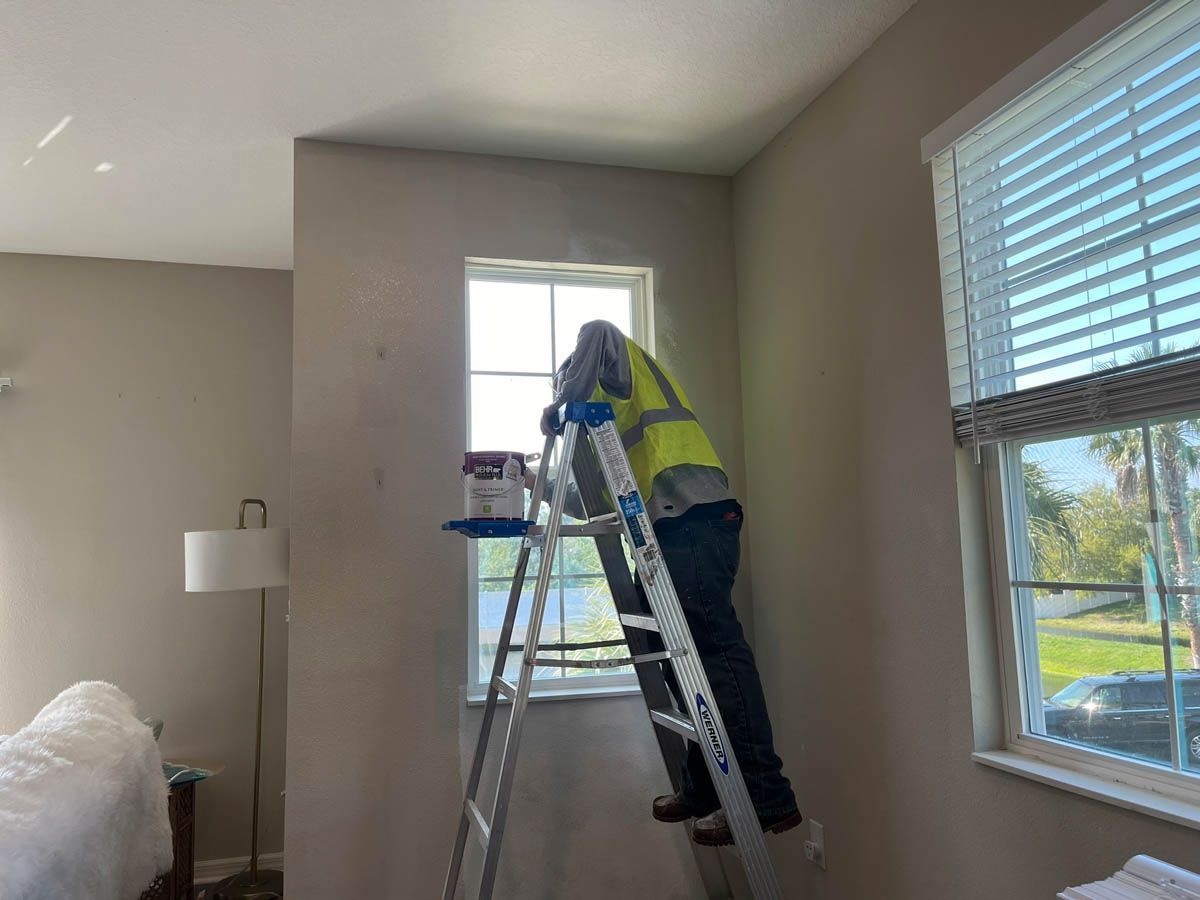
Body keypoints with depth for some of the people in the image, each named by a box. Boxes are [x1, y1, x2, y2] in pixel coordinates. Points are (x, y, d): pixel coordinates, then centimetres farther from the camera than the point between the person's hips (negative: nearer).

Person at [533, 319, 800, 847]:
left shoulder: (623, 361, 15)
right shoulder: (611, 420, 37)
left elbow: (598, 332, -10)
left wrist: (557, 406, -3)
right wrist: (542, 486, 39)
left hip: (694, 518, -10)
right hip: (672, 529, 10)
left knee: (715, 648, -16)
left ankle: (767, 797, -17)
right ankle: (702, 789, 12)